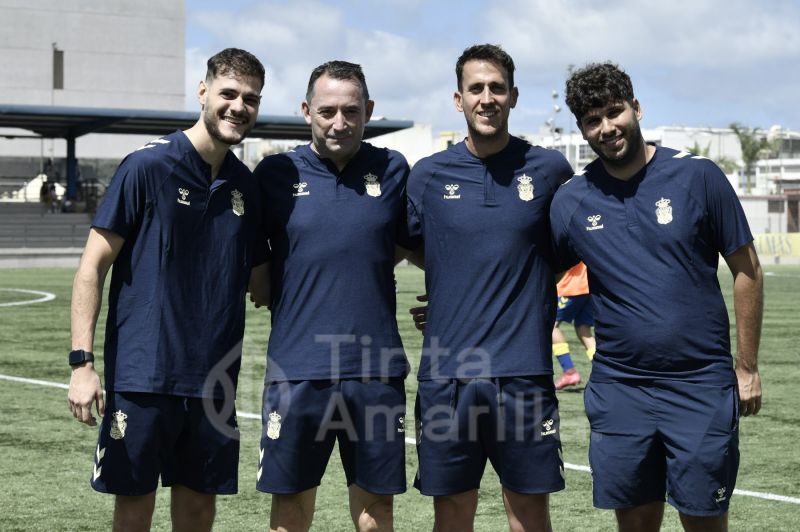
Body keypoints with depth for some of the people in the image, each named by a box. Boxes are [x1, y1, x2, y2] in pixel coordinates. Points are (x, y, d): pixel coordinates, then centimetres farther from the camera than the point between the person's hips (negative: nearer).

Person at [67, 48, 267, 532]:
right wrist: (82, 362, -13)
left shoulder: (247, 185, 9)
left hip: (213, 379, 5)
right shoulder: (147, 167, -7)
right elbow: (94, 265, -7)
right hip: (142, 376, -5)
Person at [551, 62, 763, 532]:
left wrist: (747, 366, 0)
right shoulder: (571, 201, 2)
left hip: (700, 385, -2)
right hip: (619, 387, 2)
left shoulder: (697, 176, -5)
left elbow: (746, 269, 1)